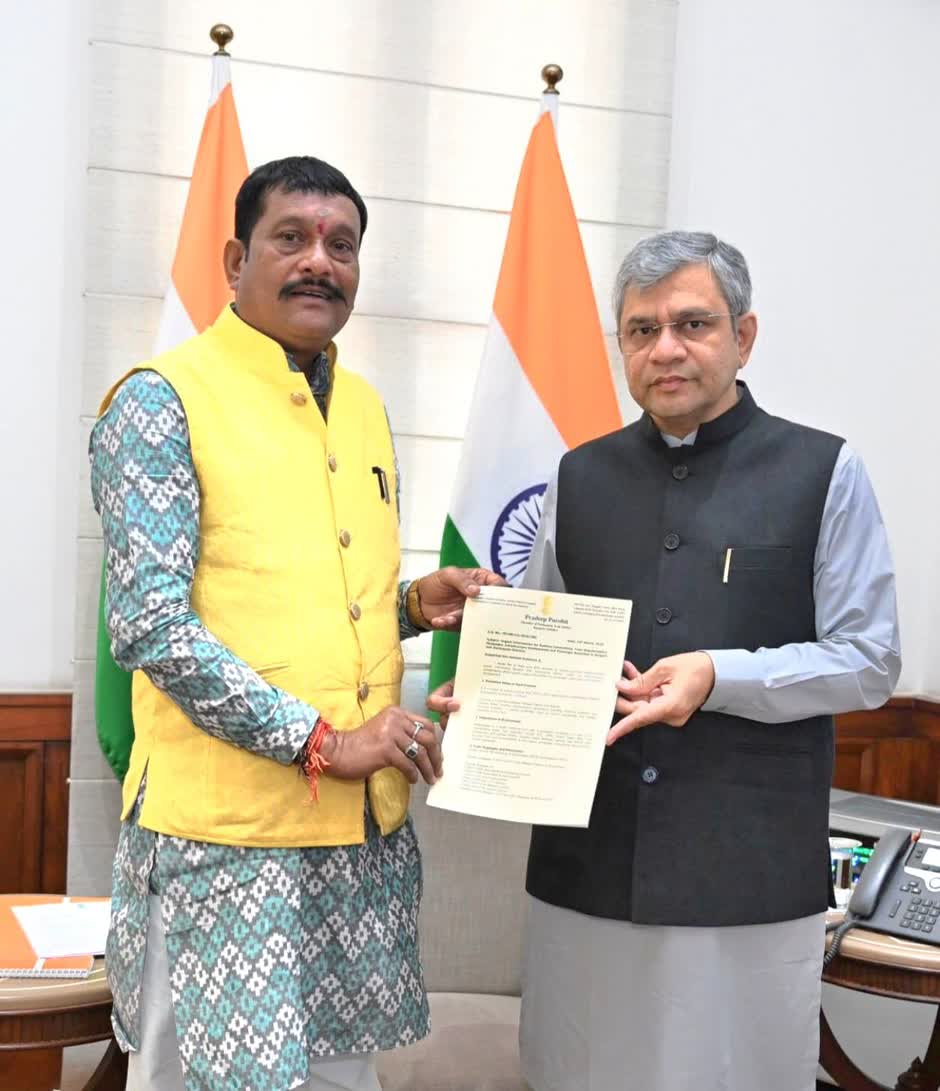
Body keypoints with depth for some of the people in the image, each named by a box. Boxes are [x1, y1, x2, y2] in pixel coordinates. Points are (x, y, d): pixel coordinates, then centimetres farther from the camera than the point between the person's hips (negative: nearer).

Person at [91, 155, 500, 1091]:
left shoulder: (363, 407, 13)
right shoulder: (161, 401, -9)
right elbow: (150, 625, -16)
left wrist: (413, 604, 2)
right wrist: (321, 743, -19)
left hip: (369, 828, 7)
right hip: (227, 834, -7)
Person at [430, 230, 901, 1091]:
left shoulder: (823, 472, -2)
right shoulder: (581, 476, 10)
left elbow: (868, 662, -4)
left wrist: (720, 678, -17)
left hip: (750, 866, -3)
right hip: (587, 858, 3)